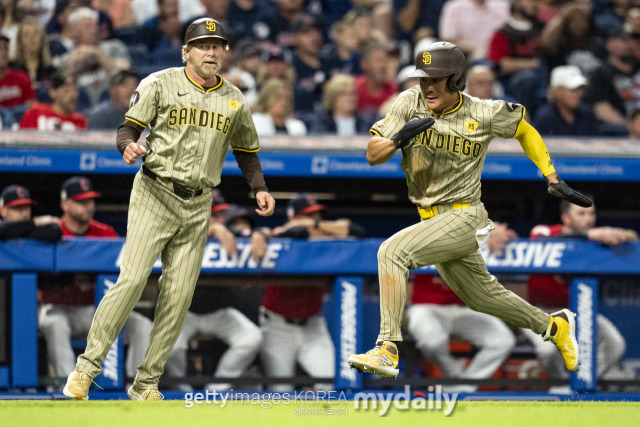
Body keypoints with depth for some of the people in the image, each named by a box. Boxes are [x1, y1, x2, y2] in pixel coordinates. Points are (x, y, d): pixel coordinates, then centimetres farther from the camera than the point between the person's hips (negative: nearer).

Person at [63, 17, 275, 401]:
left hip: (198, 206, 4)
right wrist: (129, 146, -25)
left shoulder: (234, 101, 11)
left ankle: (146, 384, 9)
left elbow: (246, 150, 22)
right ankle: (85, 369, -12)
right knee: (132, 279, -17)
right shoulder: (160, 84, -1)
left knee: (179, 296, 0)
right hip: (155, 195, -4)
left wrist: (259, 189, 8)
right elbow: (129, 127, -2)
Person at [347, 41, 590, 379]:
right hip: (433, 221, 6)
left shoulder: (484, 114, -11)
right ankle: (553, 326, 44)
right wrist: (398, 139, -26)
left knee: (392, 251, -26)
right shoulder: (410, 104, -4)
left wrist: (553, 180, 3)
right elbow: (372, 155, -5)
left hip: (464, 218, -6)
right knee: (482, 295, 21)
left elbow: (525, 130, 8)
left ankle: (388, 348, -29)